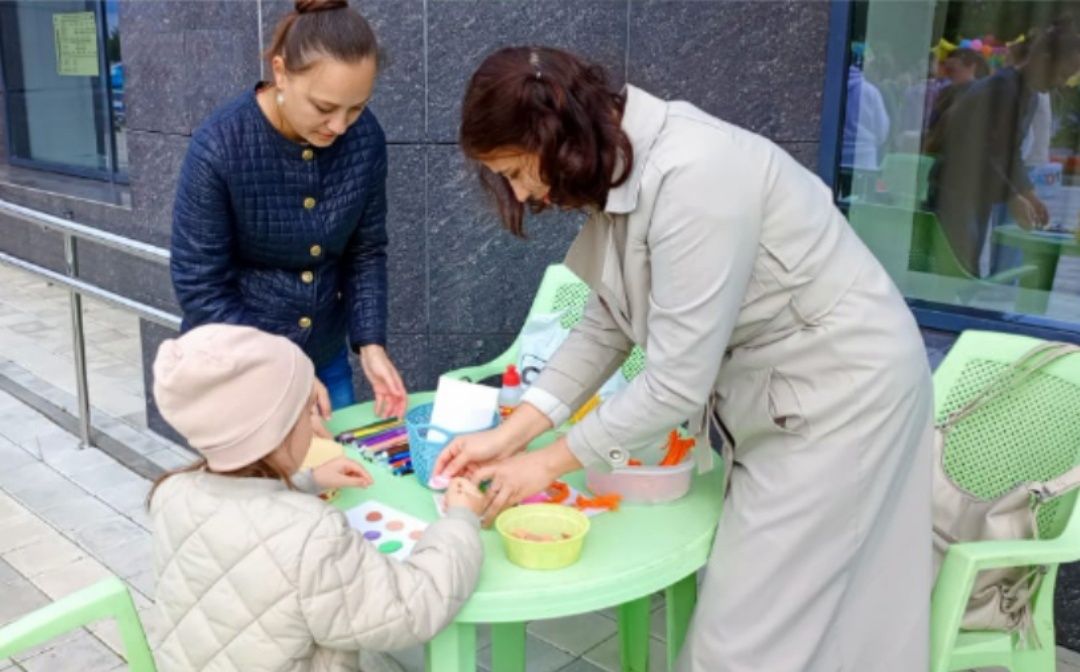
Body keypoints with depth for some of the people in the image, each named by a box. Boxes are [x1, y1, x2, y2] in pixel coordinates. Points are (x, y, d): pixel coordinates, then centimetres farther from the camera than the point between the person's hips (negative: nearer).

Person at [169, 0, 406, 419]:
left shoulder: (365, 137, -12)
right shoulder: (219, 148, -23)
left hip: (327, 361, 4)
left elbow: (366, 251, -1)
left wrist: (370, 343, -13)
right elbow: (200, 289, -18)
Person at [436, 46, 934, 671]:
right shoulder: (624, 166, -1)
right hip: (774, 390, 9)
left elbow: (677, 383, -28)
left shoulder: (693, 176, -30)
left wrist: (550, 463, -15)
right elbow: (607, 324, 4)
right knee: (747, 611, 17)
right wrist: (510, 434, -2)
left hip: (842, 388, -8)